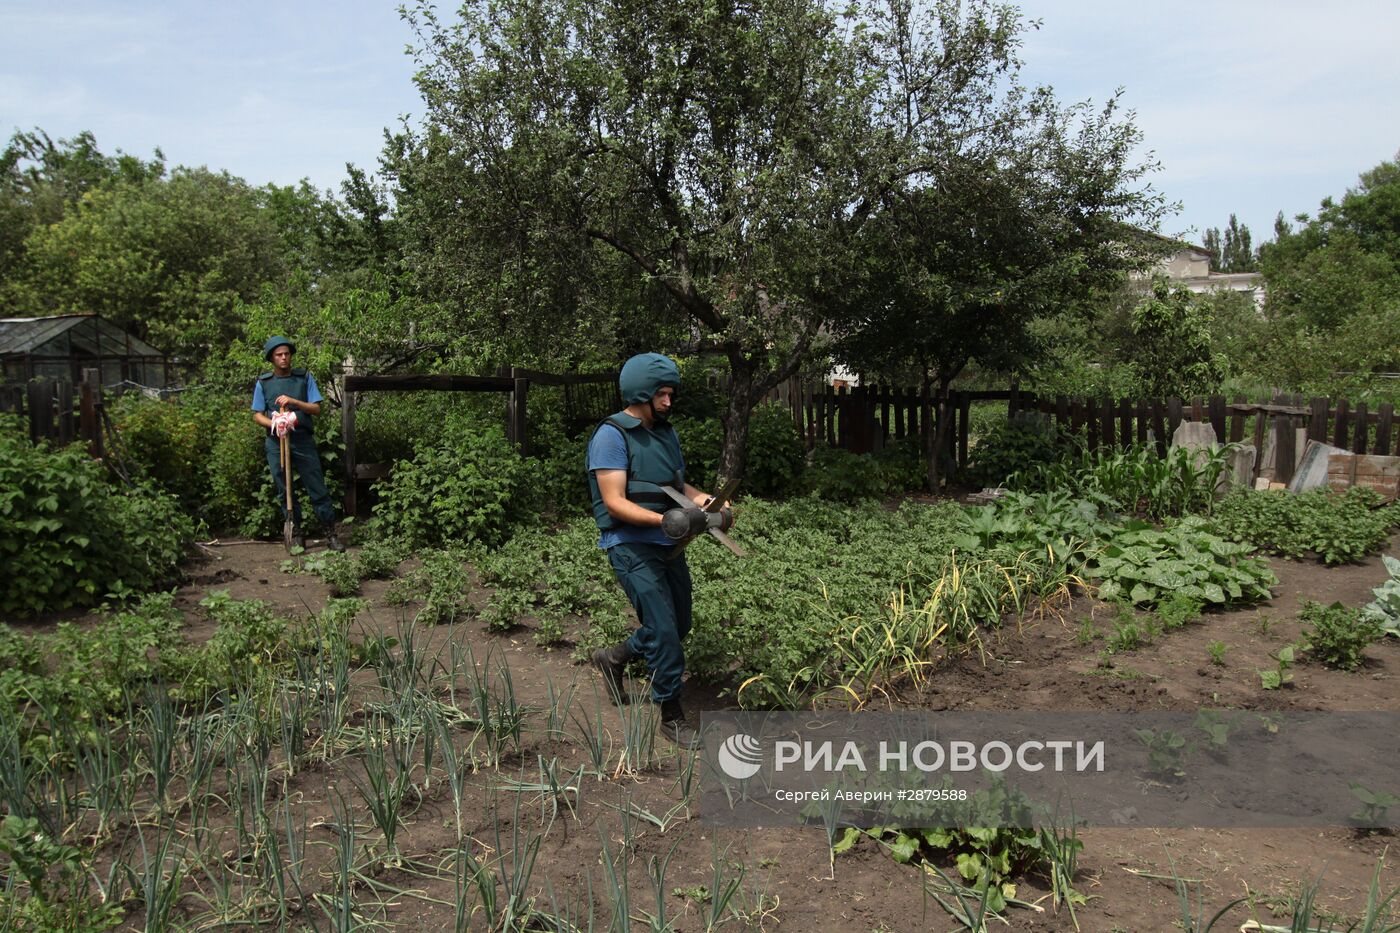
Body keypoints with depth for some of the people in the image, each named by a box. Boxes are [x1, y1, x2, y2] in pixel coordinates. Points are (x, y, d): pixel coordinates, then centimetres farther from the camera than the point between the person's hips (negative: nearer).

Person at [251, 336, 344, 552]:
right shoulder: (263, 382, 6)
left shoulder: (305, 378, 4)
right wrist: (273, 423, -14)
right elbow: (257, 415, 7)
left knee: (317, 488, -3)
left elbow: (316, 409, -1)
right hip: (276, 443, 1)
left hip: (303, 441, -1)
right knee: (284, 491, 6)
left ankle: (331, 533, 3)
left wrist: (293, 401, -16)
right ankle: (296, 533, 16)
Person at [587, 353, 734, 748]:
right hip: (632, 547, -8)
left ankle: (614, 657, 40)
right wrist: (663, 519, -33)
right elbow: (614, 502, -20)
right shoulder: (612, 435, -14)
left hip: (669, 546, 8)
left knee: (678, 627, 16)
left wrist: (707, 502, 1)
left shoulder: (666, 432, 11)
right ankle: (672, 716, 9)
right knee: (664, 630, -7)